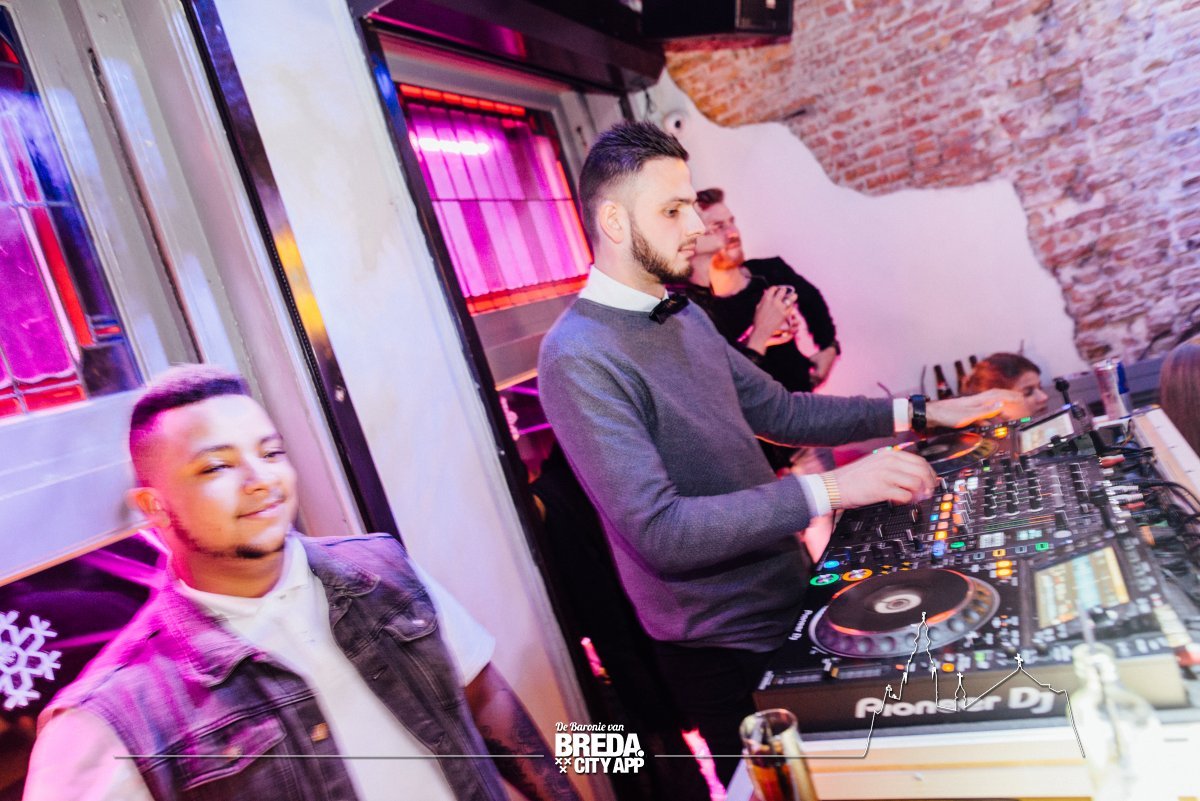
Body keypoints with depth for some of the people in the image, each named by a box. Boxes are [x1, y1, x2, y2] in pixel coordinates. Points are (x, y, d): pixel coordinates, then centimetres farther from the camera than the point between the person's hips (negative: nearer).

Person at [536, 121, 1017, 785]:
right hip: (724, 647, -8)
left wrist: (917, 414, 6)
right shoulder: (578, 357, -24)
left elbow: (777, 411, 12)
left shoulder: (683, 316, 5)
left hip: (790, 597, 8)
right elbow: (660, 531, -30)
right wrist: (828, 489, -32)